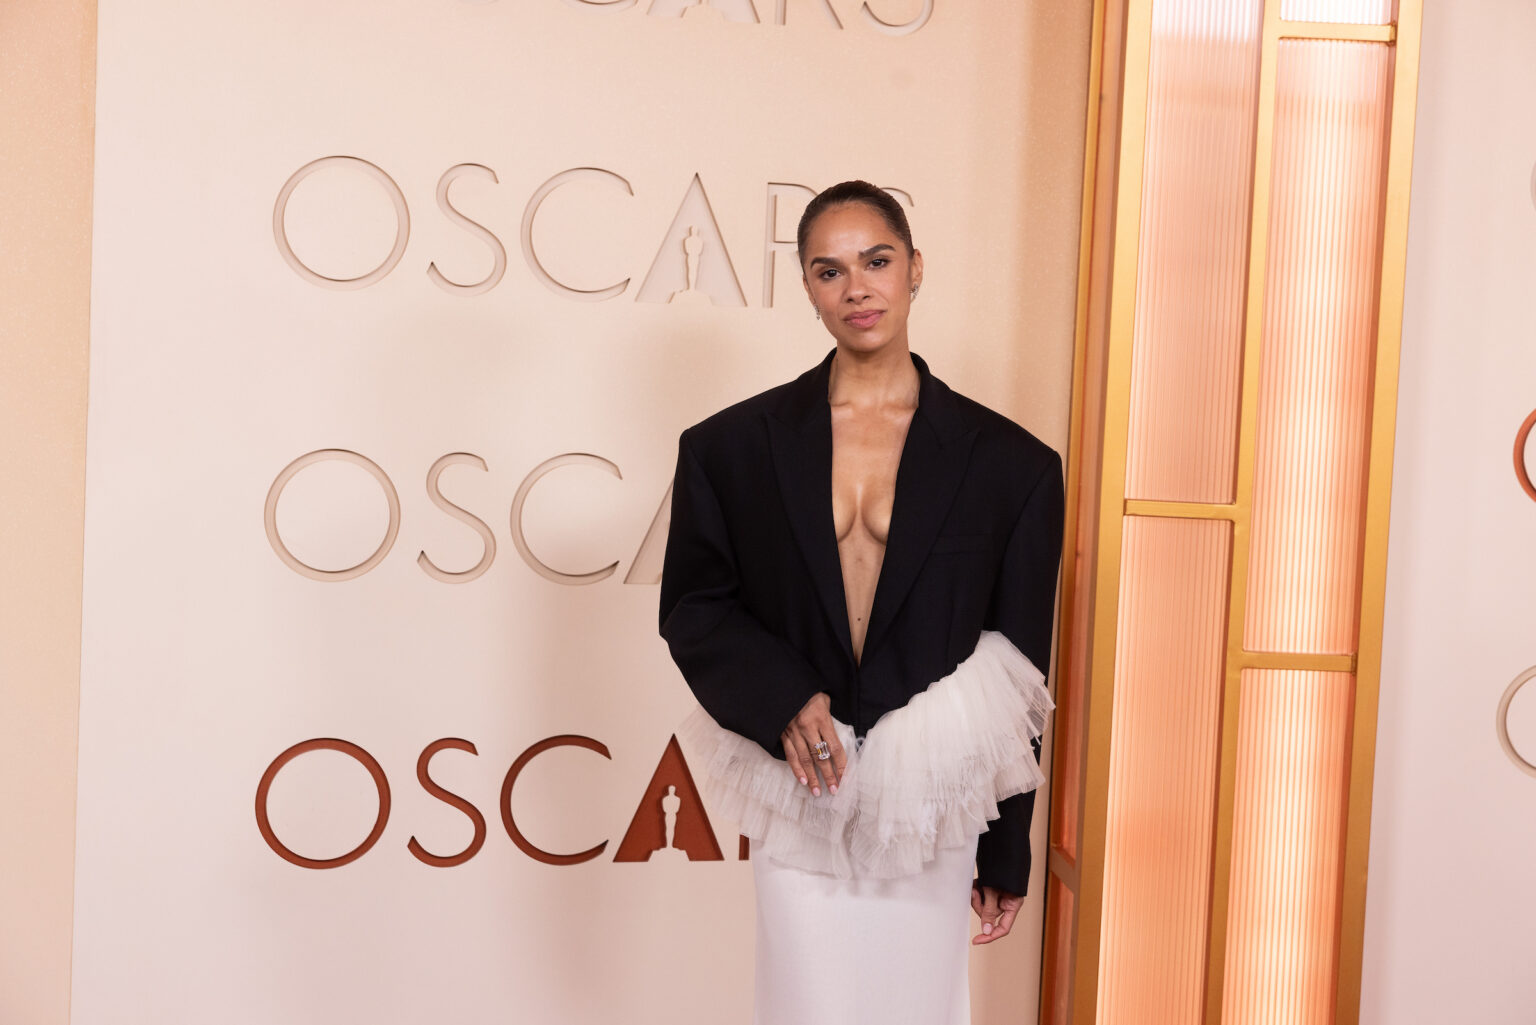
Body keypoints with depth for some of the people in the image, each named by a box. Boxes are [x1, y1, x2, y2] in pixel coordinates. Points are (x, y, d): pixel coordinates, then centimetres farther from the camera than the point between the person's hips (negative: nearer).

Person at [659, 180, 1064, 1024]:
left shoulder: (1007, 463, 0)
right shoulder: (731, 446, 1)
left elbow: (1017, 677, 3)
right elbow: (693, 609, 6)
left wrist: (1006, 857, 6)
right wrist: (781, 699, -13)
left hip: (931, 823, 0)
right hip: (800, 811, 0)